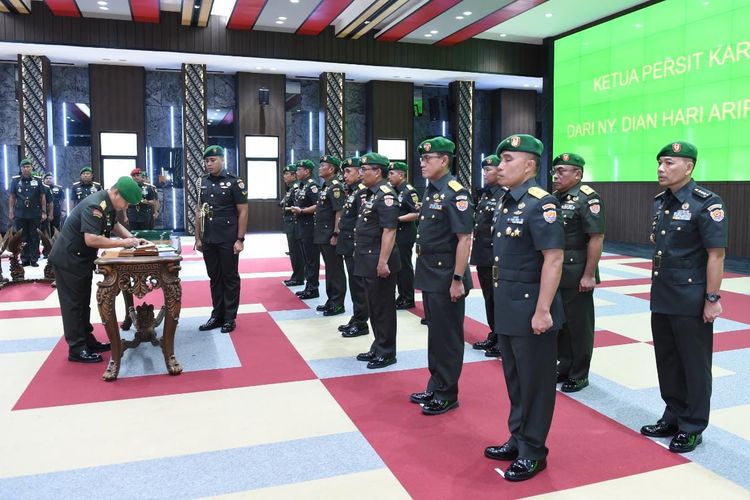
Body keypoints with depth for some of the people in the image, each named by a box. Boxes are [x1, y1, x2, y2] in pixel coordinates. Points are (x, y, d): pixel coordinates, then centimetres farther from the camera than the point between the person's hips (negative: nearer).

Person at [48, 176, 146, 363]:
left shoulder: (107, 204, 2)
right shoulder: (94, 206, -28)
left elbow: (115, 225, 17)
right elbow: (91, 240, -35)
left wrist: (132, 238, 0)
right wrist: (122, 242, -29)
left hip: (82, 259, 10)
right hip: (68, 260, -10)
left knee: (83, 302, 16)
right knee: (73, 304, -3)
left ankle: (88, 341, 25)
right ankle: (76, 349, 4)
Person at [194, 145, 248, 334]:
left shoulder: (234, 182, -6)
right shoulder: (203, 182, 9)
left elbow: (243, 212, -8)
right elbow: (199, 210, 13)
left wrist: (240, 239, -12)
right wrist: (198, 237, 8)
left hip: (228, 240, -5)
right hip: (208, 240, 5)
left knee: (230, 278, 4)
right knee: (214, 278, 12)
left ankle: (230, 318, 13)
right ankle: (217, 316, 22)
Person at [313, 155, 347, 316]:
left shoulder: (335, 187, -14)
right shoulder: (326, 186, 15)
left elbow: (339, 212, -20)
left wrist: (335, 234, -22)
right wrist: (320, 234, 18)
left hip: (330, 236, -10)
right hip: (323, 235, 10)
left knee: (335, 270, -2)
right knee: (329, 269, 15)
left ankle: (338, 304, 4)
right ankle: (331, 300, 23)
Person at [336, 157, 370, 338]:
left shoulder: (362, 191, -15)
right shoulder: (352, 191, 14)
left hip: (356, 247, -9)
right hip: (348, 246, 9)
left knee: (359, 285, -1)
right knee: (354, 284, 15)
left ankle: (361, 323, 8)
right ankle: (356, 319, 25)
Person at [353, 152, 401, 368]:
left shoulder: (386, 195, -16)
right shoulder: (371, 194, 14)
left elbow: (389, 231, -22)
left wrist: (383, 262, -25)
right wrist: (360, 252, 20)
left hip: (379, 262, -10)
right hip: (368, 261, 10)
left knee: (383, 308, 1)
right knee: (373, 307, 16)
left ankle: (387, 353, 12)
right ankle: (377, 348, 28)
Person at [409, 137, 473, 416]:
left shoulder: (455, 193, -16)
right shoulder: (430, 192, 11)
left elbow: (464, 239, -19)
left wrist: (458, 280, -21)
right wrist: (423, 268, 16)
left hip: (446, 277, -9)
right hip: (429, 275, 9)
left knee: (448, 337, 3)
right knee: (434, 333, 17)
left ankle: (447, 395, 16)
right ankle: (435, 387, 30)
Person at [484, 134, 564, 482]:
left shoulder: (541, 204, -17)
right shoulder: (506, 203, 10)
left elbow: (553, 259, -21)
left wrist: (542, 310, -23)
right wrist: (502, 302, 17)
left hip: (531, 310, -9)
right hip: (507, 308, 9)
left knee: (534, 382, 6)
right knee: (514, 378, 19)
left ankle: (533, 452, 20)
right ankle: (518, 439, 34)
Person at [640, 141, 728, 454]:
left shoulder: (706, 203, -14)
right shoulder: (659, 201, 9)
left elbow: (716, 254, -16)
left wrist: (712, 299, -17)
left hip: (691, 302, -7)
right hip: (661, 299, 7)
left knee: (694, 365, 6)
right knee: (667, 361, 16)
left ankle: (692, 428, 20)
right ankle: (673, 418, 32)